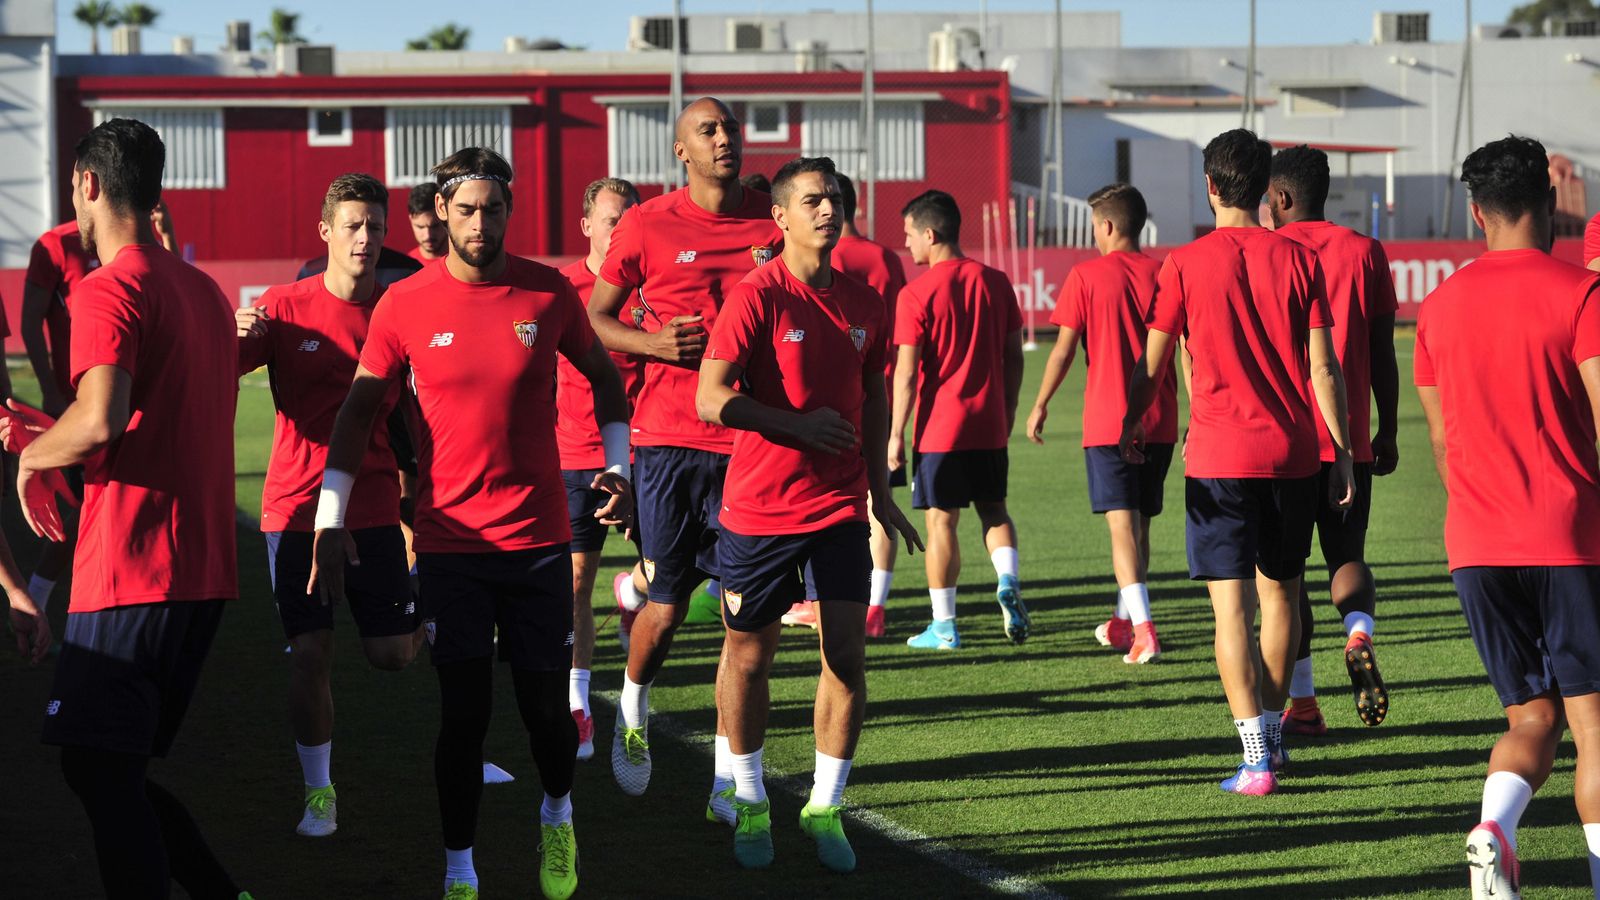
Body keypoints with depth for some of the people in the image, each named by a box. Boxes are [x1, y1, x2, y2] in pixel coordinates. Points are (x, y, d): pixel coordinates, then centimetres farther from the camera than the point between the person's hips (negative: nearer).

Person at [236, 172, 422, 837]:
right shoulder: (285, 307, -4)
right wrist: (232, 334, -31)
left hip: (374, 506, 1)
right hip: (296, 505, -1)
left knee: (392, 654, 1)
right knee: (310, 654, -4)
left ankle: (430, 610, 36)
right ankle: (319, 792, 11)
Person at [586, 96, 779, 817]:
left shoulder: (773, 222, 5)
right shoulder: (648, 226, -1)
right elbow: (595, 317, 6)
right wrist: (653, 342, -12)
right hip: (669, 438, -2)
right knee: (667, 606, 2)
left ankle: (728, 778, 6)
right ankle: (632, 710, 34)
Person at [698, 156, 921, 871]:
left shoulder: (864, 303, 7)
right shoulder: (757, 297, -11)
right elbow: (711, 399, -16)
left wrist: (881, 492, 18)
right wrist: (800, 425, -21)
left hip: (841, 508, 4)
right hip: (759, 508, -4)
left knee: (847, 655, -4)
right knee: (750, 651, 8)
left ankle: (825, 809, 9)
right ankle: (750, 804, 25)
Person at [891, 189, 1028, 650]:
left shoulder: (916, 294, -10)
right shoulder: (996, 282, 4)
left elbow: (907, 371, -11)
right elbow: (1014, 356, 8)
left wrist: (896, 433, -6)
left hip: (940, 426, -4)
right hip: (990, 425, 4)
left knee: (941, 521, 2)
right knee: (994, 509, 18)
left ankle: (944, 625, 6)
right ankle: (1008, 582, -6)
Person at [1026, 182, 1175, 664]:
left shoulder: (1086, 276, -6)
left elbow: (1064, 349, -5)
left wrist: (1040, 404, 8)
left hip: (1107, 421, -4)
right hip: (1159, 422, 4)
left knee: (1122, 525, -7)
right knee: (1140, 524, 16)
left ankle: (1143, 627, -21)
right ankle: (1124, 621, 28)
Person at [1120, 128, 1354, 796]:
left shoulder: (1185, 264, -5)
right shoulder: (1298, 261, 1)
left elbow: (1151, 365, 0)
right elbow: (1323, 368, 0)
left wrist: (1133, 425, 15)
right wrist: (1343, 452, 6)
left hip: (1218, 458, -3)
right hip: (1292, 454, 3)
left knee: (1232, 607, -4)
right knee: (1280, 592, 19)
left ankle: (1257, 756, -12)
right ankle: (1272, 731, 30)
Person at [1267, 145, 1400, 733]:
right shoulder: (1364, 251, 5)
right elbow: (1382, 351, 4)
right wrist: (1387, 431, 11)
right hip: (1348, 440, 2)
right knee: (1347, 556, 13)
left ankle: (1302, 704, 5)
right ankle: (1359, 636, -19)